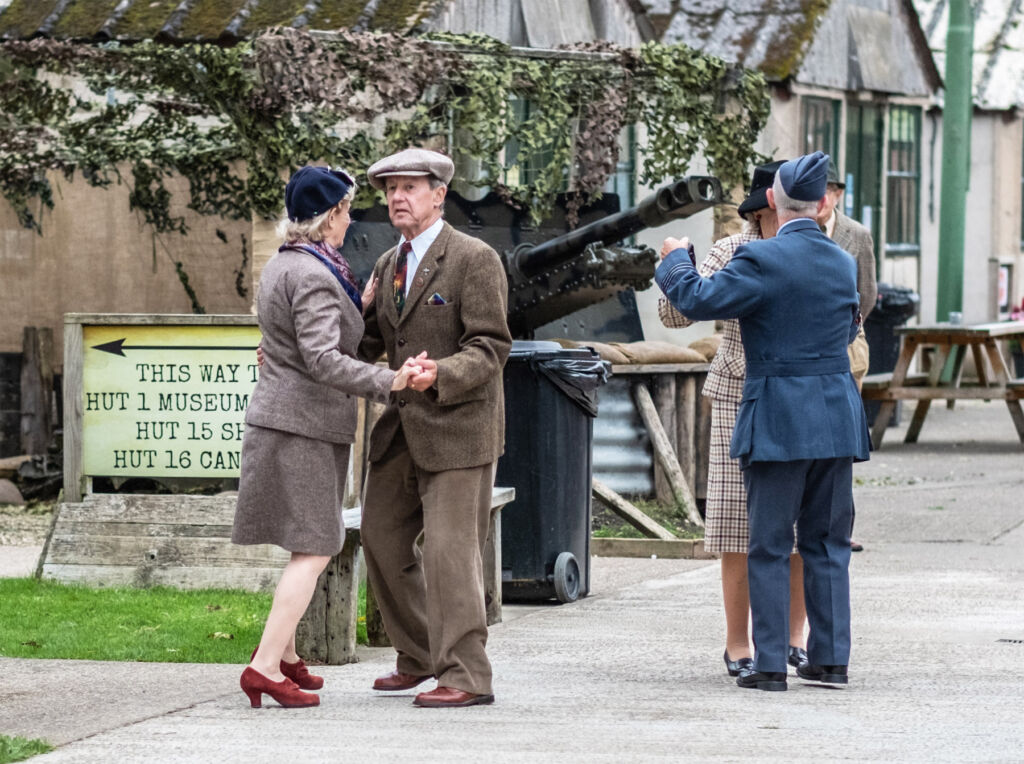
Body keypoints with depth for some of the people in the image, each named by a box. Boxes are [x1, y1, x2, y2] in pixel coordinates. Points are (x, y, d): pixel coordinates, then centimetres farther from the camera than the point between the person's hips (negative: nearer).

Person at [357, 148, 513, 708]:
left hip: (458, 426, -8)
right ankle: (419, 657, 25)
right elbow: (367, 343, 19)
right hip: (402, 429, 8)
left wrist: (440, 376, -32)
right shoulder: (387, 266, 13)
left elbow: (490, 347, -15)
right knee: (382, 538, 10)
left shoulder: (474, 260, -10)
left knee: (448, 549, -10)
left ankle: (465, 676, -4)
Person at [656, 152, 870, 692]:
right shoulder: (843, 263, 8)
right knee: (827, 542, 11)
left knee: (769, 545, 0)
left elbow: (699, 301, -14)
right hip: (837, 418, 5)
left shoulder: (762, 259, -12)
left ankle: (770, 665, 0)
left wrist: (675, 261, 5)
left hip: (778, 419, -5)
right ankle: (830, 659, 12)